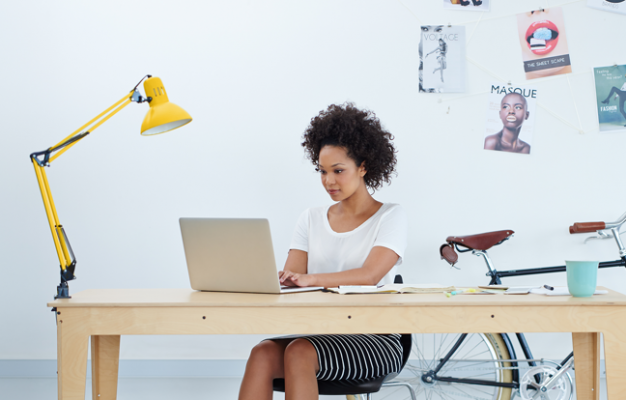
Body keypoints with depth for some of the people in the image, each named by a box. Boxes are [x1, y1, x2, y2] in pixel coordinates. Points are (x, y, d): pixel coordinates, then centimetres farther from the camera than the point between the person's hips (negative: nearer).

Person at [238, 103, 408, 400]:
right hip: (318, 333, 4)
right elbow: (291, 275, 4)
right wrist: (280, 278, -22)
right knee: (263, 353, -28)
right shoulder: (311, 219, 17)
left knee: (300, 353, -33)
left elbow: (370, 275, -16)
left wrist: (310, 279, -33)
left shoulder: (391, 217, 2)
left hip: (373, 340, -4)